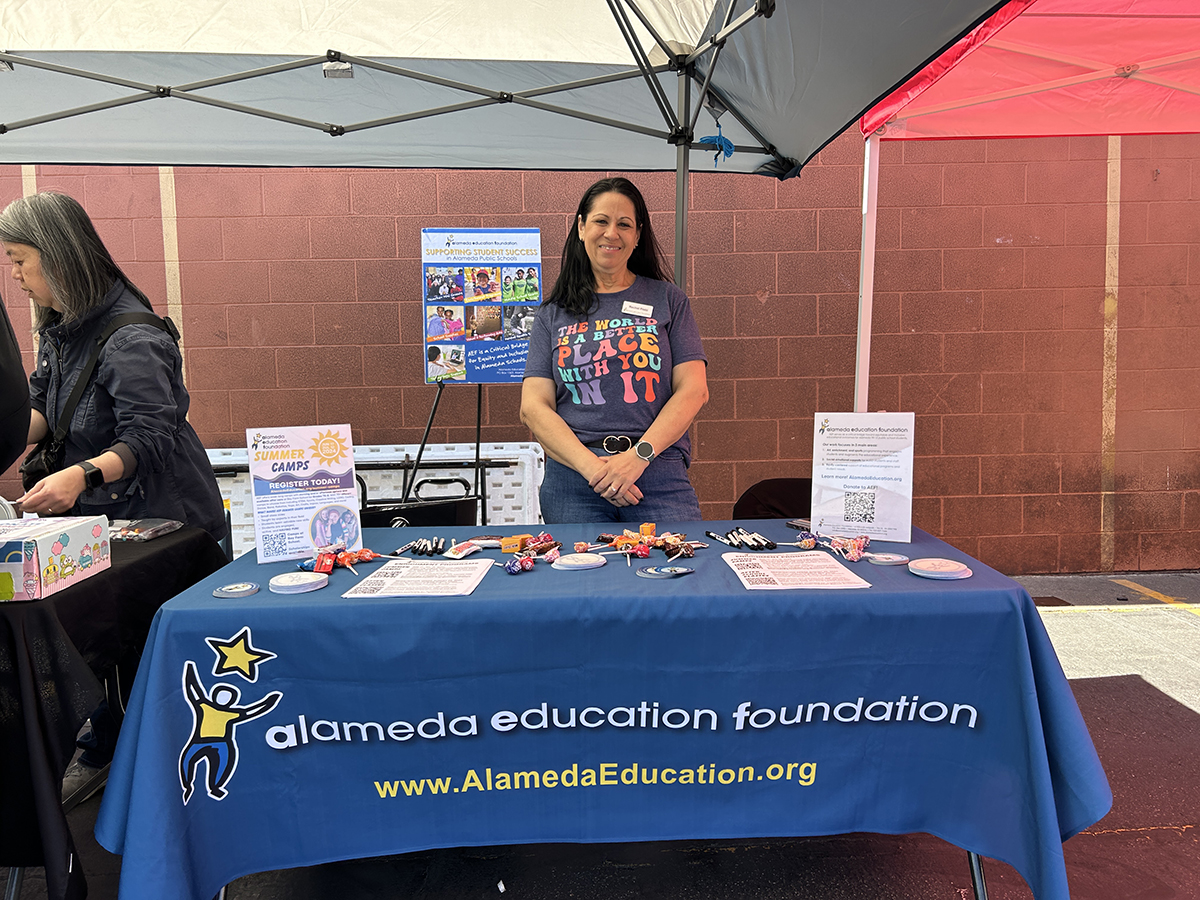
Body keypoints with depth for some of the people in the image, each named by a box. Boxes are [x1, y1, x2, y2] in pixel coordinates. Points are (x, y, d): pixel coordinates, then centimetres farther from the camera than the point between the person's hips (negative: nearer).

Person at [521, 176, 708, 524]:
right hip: (572, 479, 1)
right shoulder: (553, 313, 12)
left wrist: (639, 455, -12)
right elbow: (533, 406, 3)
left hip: (659, 477, 0)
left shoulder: (668, 300, 11)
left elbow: (694, 389, 2)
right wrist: (591, 465, -13)